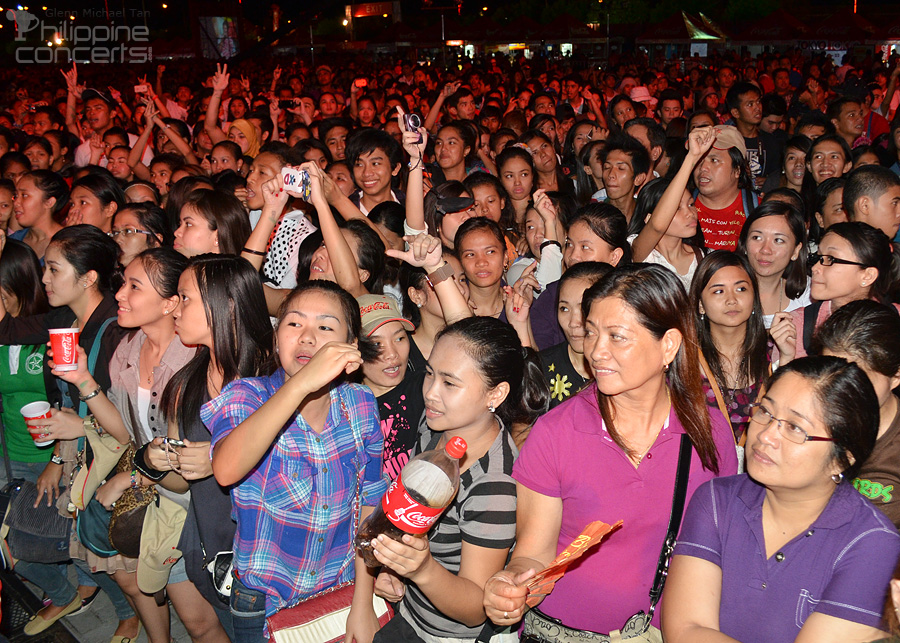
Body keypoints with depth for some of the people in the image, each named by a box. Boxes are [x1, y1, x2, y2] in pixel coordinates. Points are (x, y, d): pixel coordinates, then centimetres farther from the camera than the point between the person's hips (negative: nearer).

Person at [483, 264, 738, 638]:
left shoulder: (710, 431, -4)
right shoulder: (554, 433, -10)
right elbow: (535, 553, -5)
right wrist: (513, 583, -25)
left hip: (673, 631, 0)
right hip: (563, 631, 1)